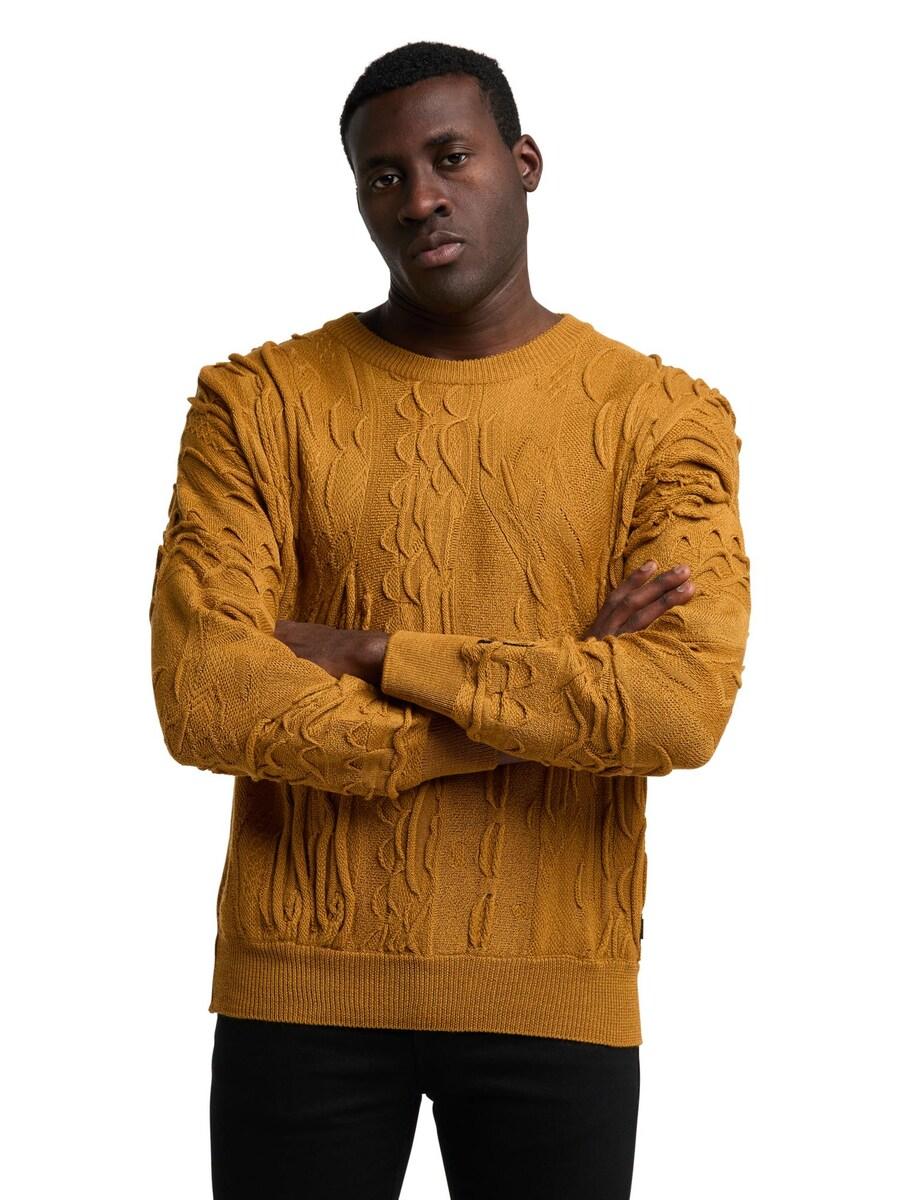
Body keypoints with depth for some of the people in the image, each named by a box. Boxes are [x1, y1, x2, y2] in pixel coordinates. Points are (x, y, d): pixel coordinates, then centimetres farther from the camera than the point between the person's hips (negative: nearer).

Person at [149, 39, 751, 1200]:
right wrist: (553, 692, -12)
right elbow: (202, 700, -13)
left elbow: (686, 707, -14)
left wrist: (374, 654, -14)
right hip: (303, 985, 0)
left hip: (558, 1000, 0)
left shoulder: (662, 416, 0)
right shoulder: (258, 403, 0)